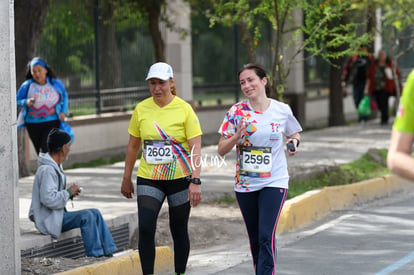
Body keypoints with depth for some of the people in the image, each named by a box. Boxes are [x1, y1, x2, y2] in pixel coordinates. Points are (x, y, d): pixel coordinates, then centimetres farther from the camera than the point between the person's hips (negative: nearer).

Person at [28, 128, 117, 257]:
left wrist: (69, 193, 4)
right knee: (86, 216, -23)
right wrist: (69, 192, -16)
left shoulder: (54, 167, 13)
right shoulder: (47, 170, -20)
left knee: (95, 213, 3)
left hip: (56, 215, 11)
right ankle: (94, 255, -18)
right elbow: (48, 199, -29)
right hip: (49, 221, -11)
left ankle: (108, 252, 1)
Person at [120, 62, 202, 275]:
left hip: (180, 178, -2)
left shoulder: (184, 109, -8)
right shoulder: (141, 109, 1)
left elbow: (195, 148, -11)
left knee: (179, 231, 9)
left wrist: (195, 182, -20)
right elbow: (133, 146, 11)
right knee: (145, 229, -12)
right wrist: (126, 178, 12)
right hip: (148, 178, 2)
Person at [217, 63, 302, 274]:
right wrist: (237, 136, -20)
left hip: (274, 182, -2)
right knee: (255, 240, 11)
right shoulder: (236, 112, -2)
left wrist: (294, 142, -5)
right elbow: (221, 150, -2)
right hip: (245, 184, 2)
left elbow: (294, 133, 18)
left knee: (266, 236, -16)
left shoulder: (282, 110, -2)